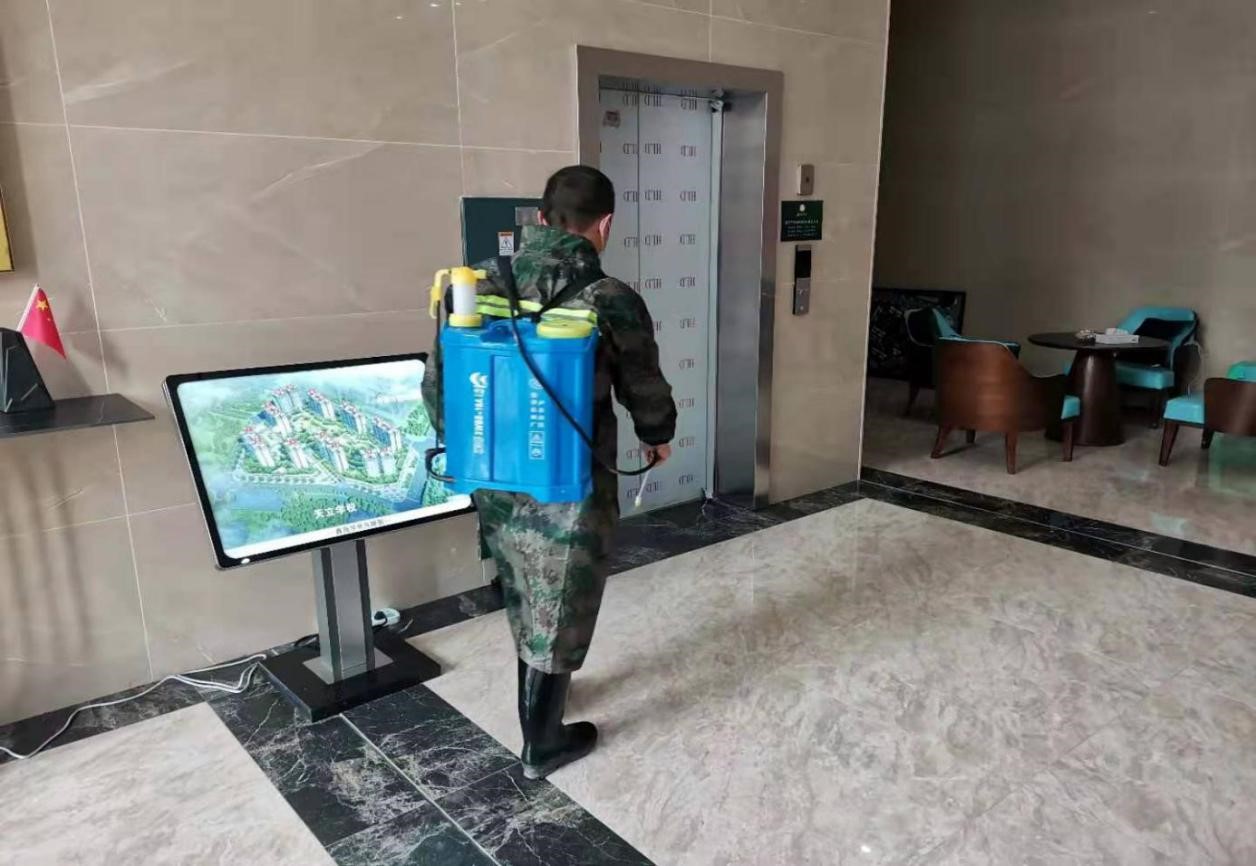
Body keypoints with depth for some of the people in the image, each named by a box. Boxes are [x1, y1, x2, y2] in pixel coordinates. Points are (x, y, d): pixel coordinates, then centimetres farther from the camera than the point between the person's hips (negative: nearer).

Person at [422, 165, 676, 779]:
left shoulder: (480, 284, -3)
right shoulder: (611, 301, -17)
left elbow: (437, 381, 3)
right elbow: (645, 390, -4)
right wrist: (658, 438, 18)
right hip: (570, 493, -5)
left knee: (525, 604, 26)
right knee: (557, 617, 13)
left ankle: (535, 703, 47)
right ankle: (542, 746, 31)